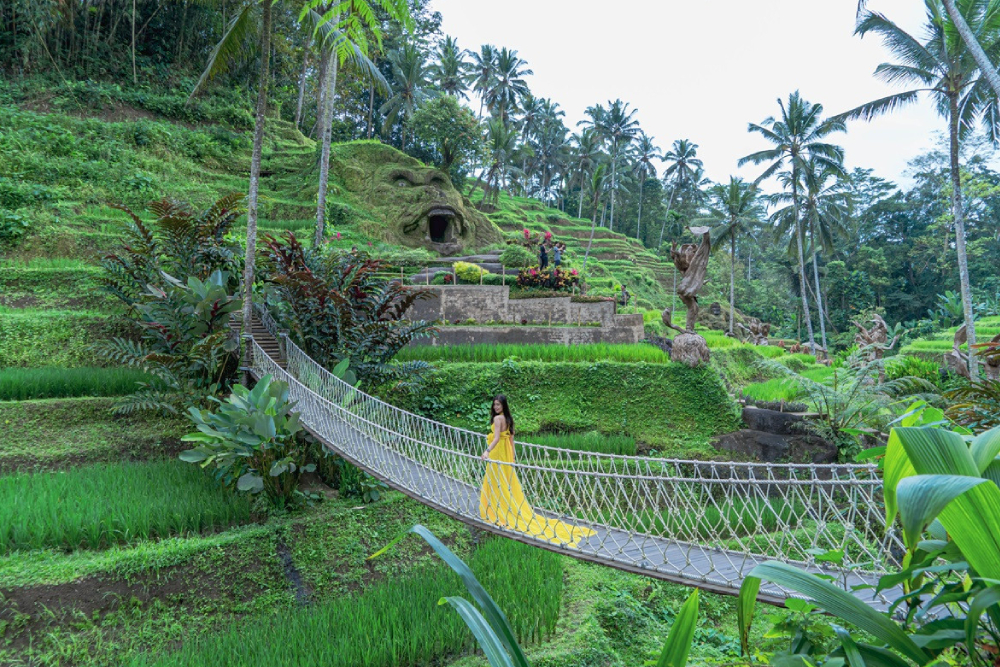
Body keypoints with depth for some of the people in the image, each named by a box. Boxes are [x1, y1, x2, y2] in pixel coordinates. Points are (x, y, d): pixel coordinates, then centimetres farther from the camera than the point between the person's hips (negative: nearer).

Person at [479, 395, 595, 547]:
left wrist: (487, 451, -38)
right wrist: (512, 455, 17)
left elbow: (496, 438, -28)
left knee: (496, 482, 3)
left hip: (498, 453, -8)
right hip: (506, 452, 8)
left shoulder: (497, 418, -18)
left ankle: (497, 513, 10)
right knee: (508, 483, 15)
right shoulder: (509, 419, 8)